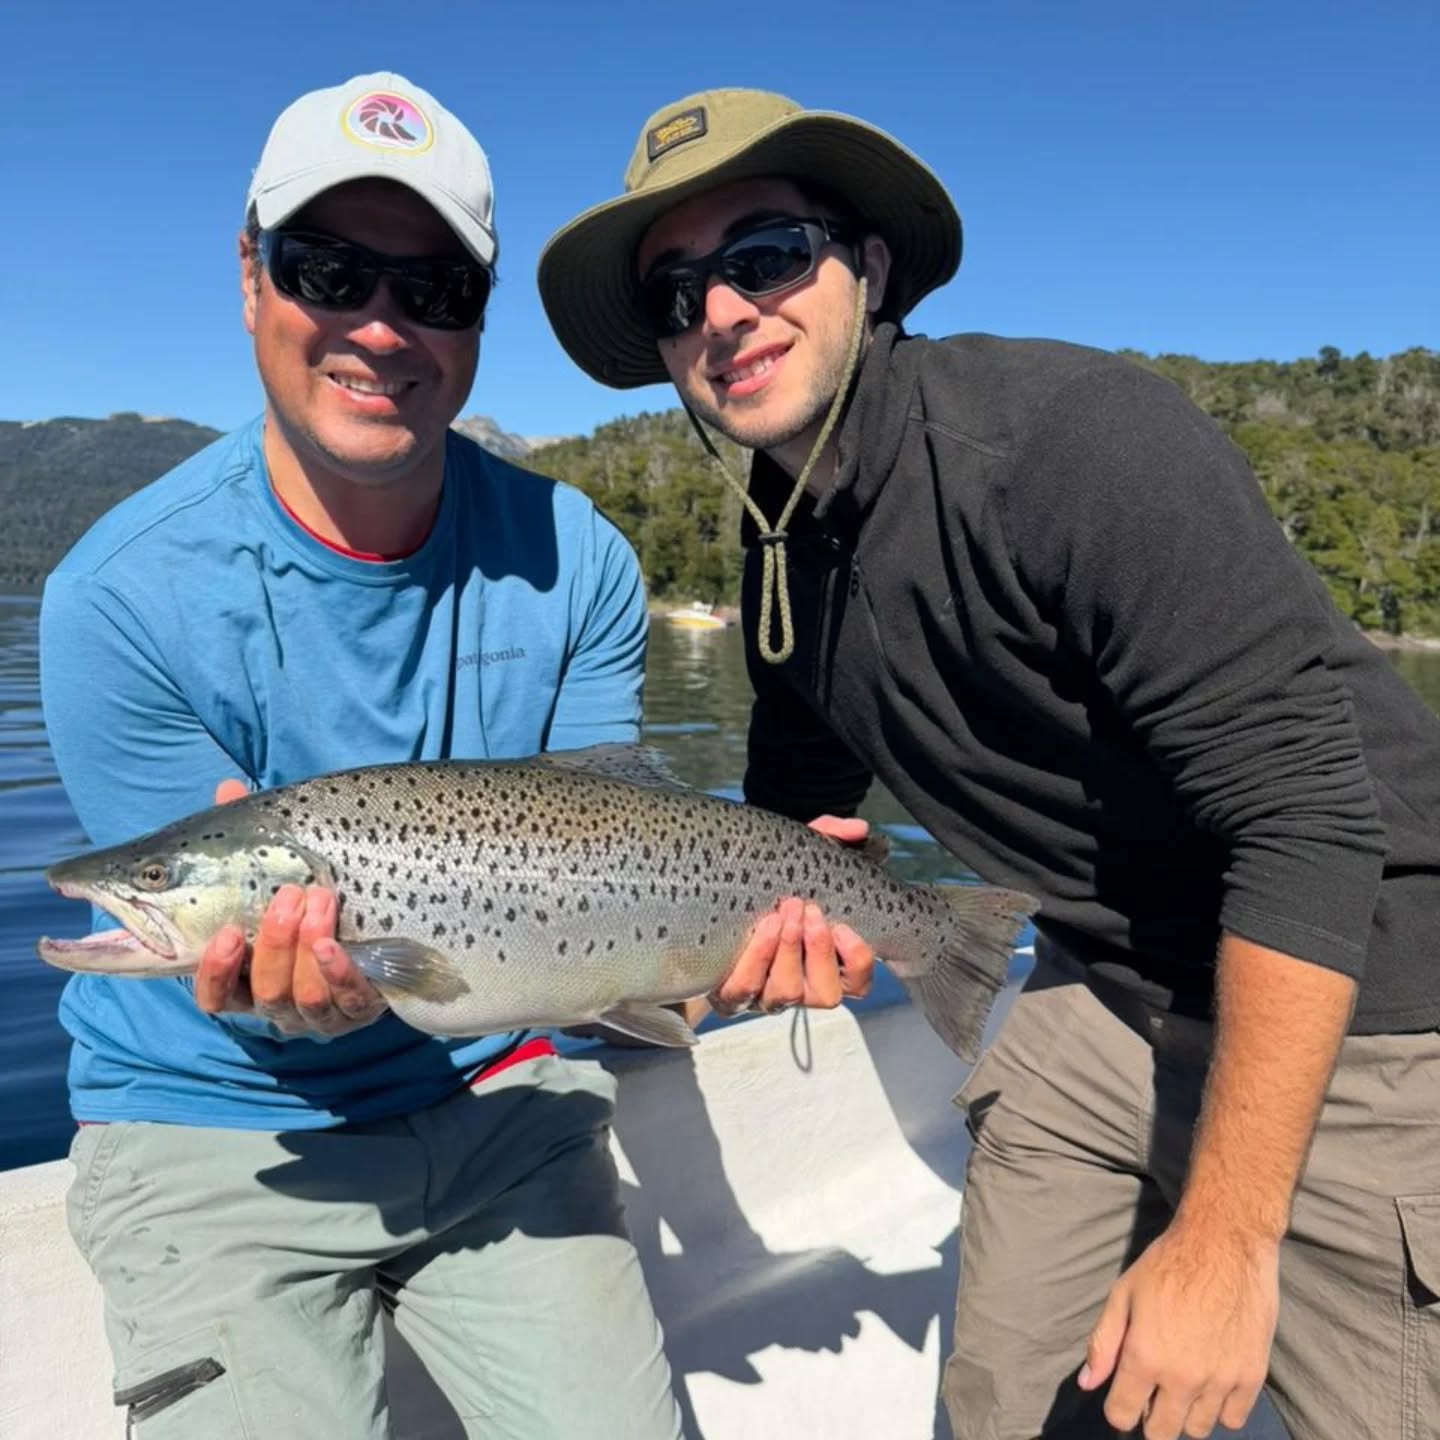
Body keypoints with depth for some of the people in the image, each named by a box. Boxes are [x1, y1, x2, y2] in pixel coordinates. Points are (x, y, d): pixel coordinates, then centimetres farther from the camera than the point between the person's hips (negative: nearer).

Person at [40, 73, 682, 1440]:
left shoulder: (574, 565, -9)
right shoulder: (124, 597, -17)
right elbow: (244, 977, -12)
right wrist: (295, 983, -35)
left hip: (501, 1098, 3)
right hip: (218, 1134, -1)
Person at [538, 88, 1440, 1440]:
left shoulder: (1070, 432, -23)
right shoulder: (784, 559, 0)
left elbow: (1312, 818, -25)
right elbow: (788, 823, 13)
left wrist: (1226, 1238, -22)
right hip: (1105, 994, 6)